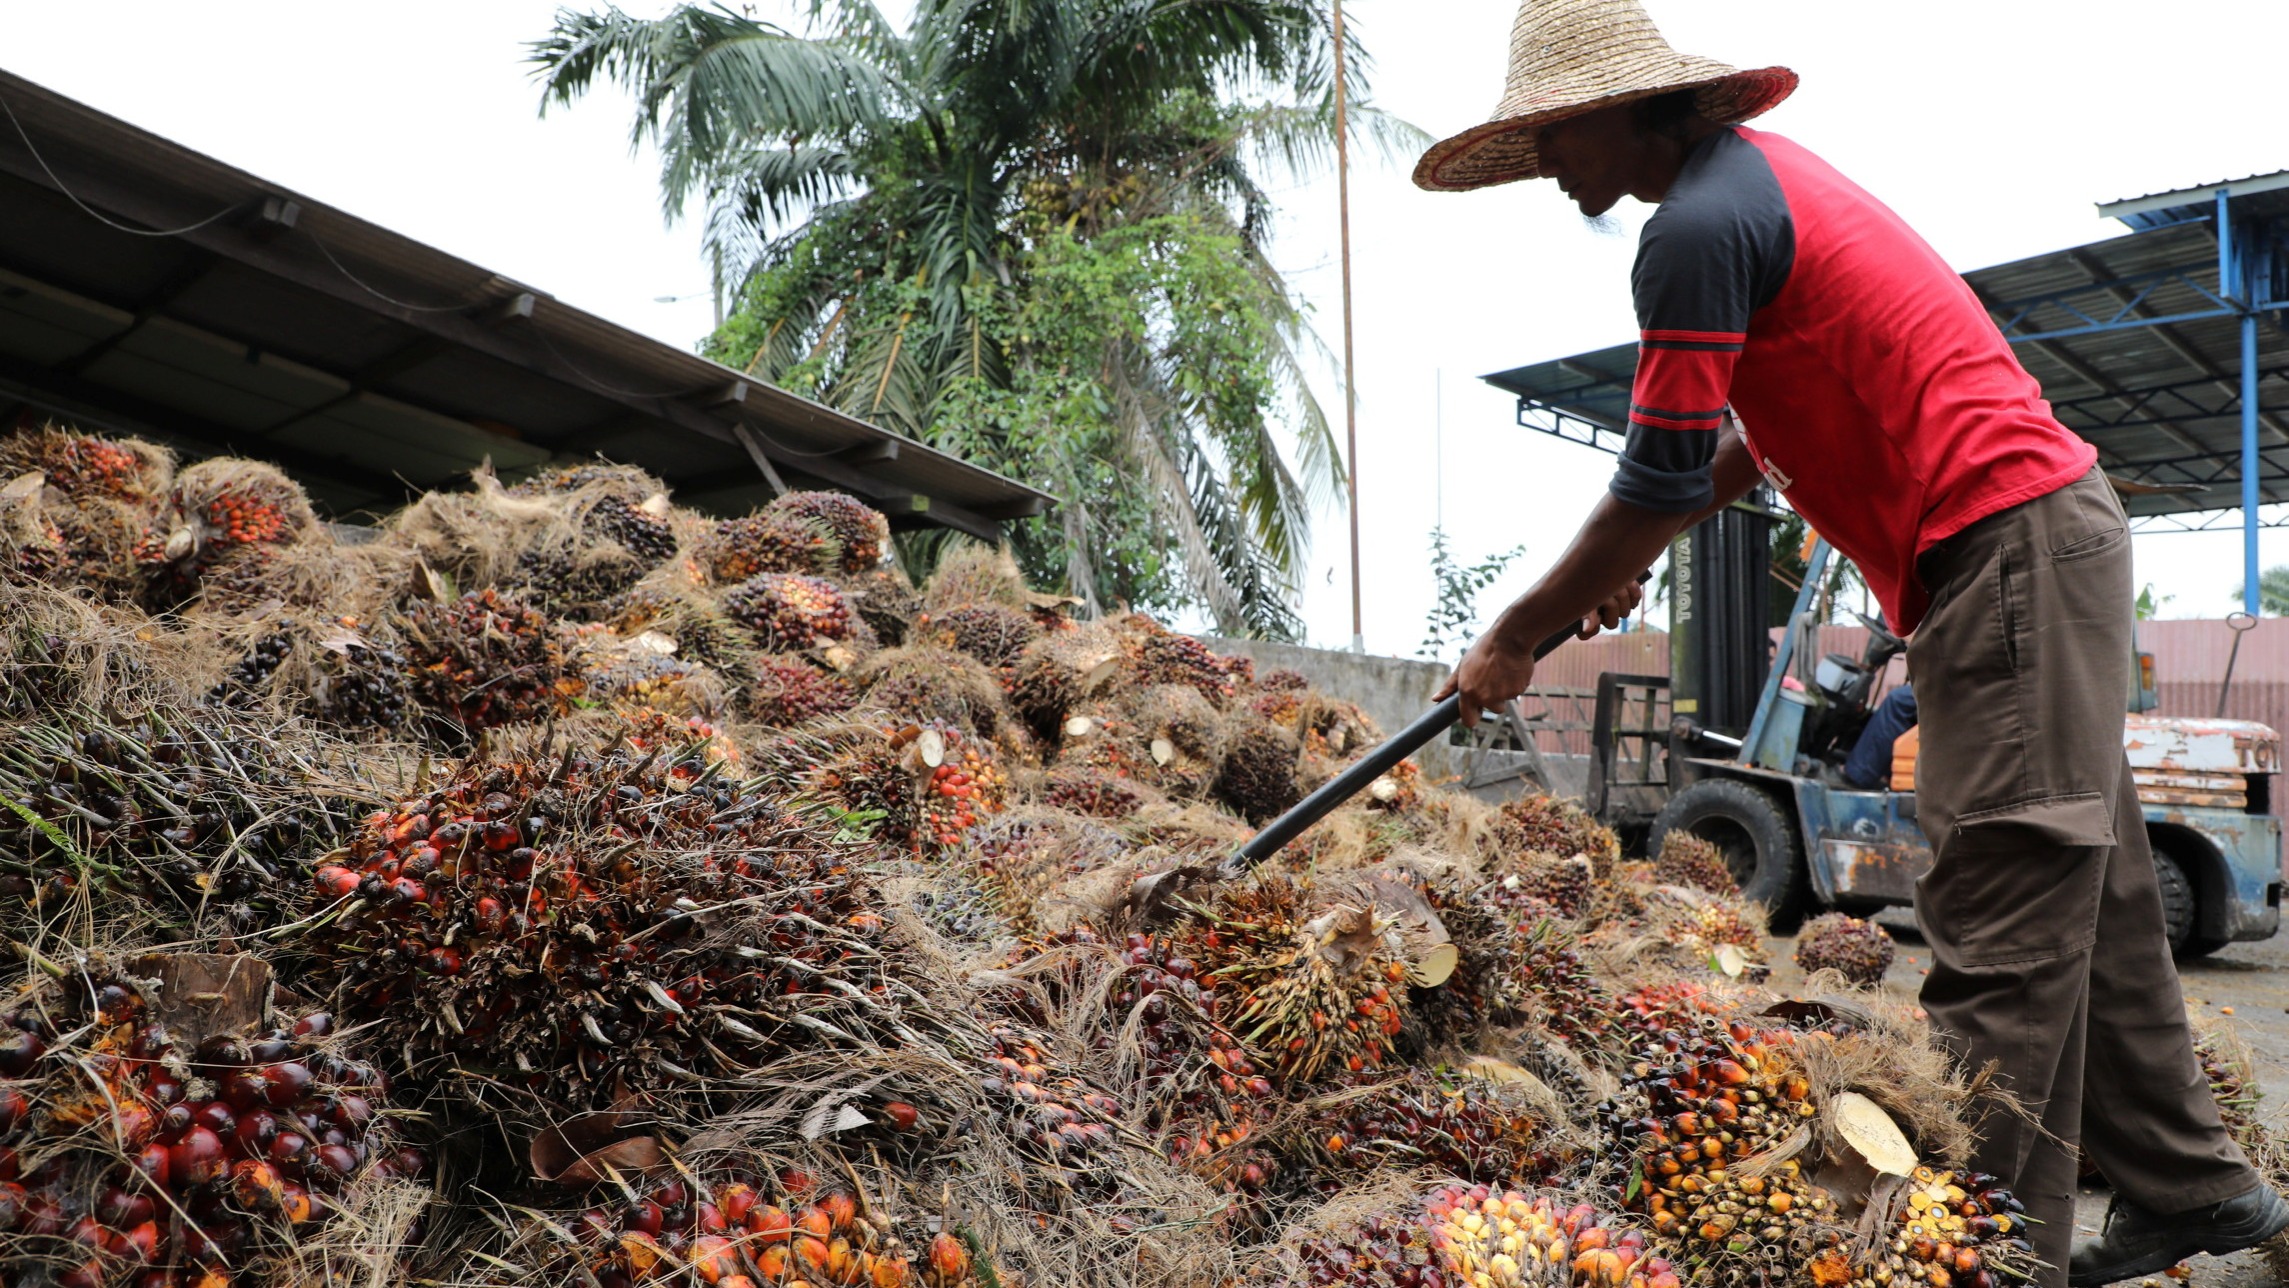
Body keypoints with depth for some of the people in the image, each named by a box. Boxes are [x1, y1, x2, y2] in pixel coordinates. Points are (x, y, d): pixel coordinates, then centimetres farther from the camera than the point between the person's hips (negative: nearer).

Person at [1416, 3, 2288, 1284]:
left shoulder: (1698, 225, -15)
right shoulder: (1759, 170, 17)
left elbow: (1660, 482, -14)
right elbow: (1782, 427, 24)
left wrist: (1514, 641, -4)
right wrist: (1637, 553, 21)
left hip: (2005, 549, -10)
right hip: (2048, 528, 10)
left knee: (2003, 917, -8)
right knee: (2085, 890, 15)